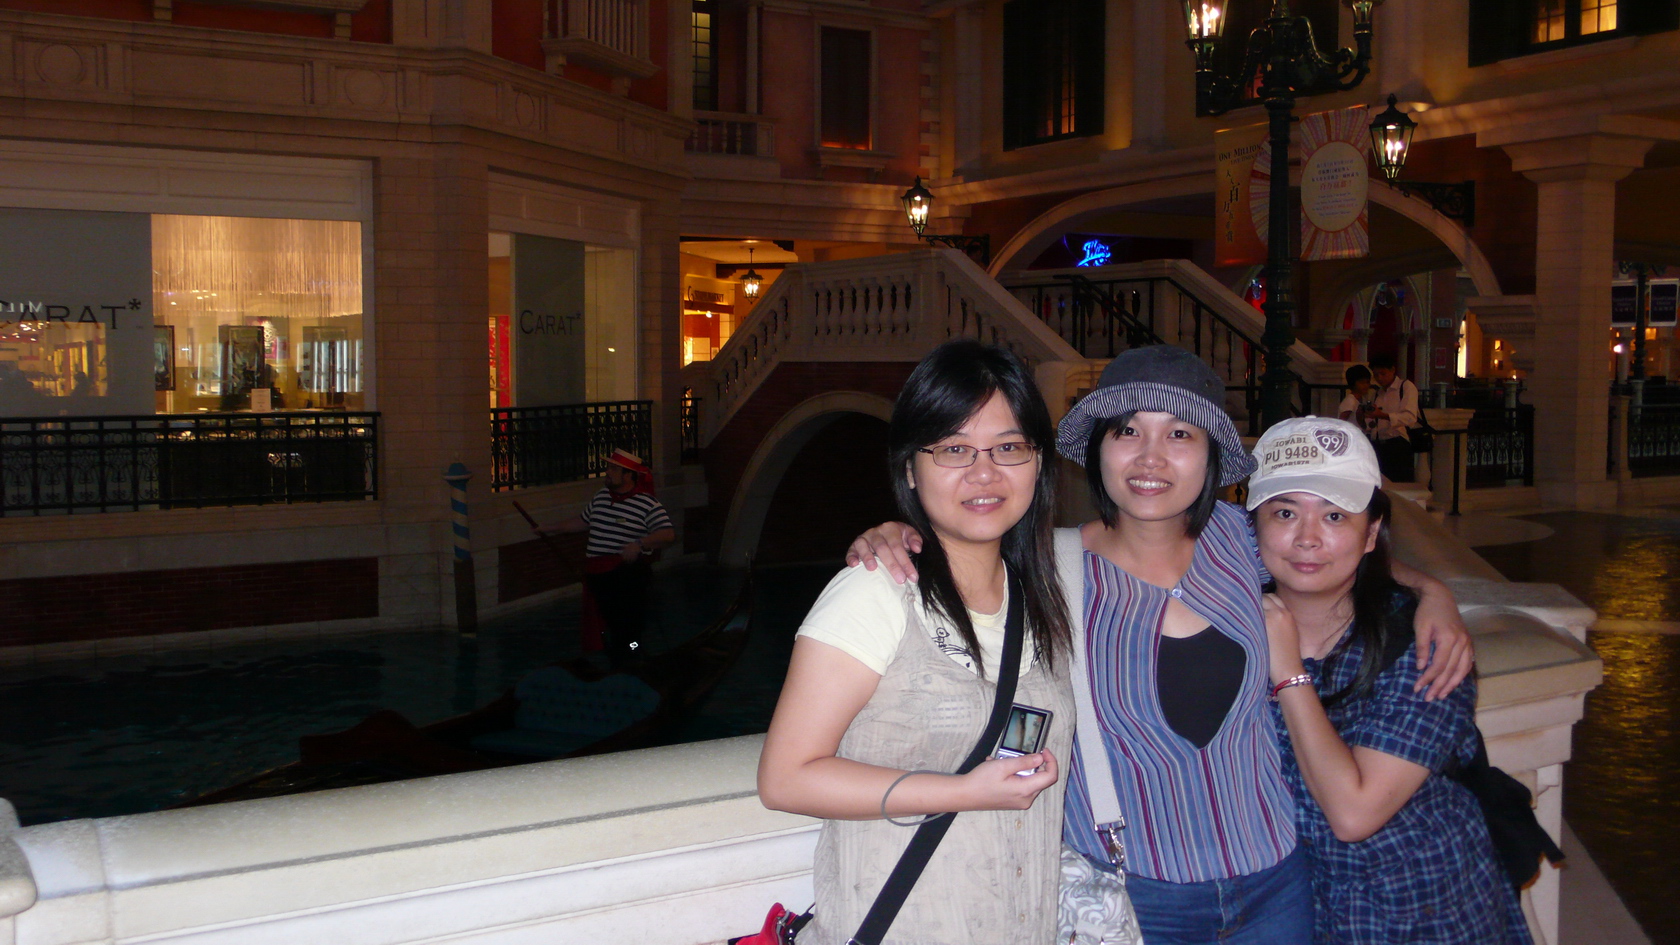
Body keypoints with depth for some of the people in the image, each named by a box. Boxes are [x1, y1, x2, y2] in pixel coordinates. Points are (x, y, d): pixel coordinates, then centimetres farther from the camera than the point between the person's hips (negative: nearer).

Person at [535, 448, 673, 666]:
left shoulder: (647, 504, -11)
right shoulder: (602, 496, 11)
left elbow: (668, 534, -18)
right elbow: (583, 521, 26)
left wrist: (639, 545, -30)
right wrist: (551, 529, 29)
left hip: (627, 576, -7)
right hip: (597, 576, 8)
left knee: (626, 632, -7)